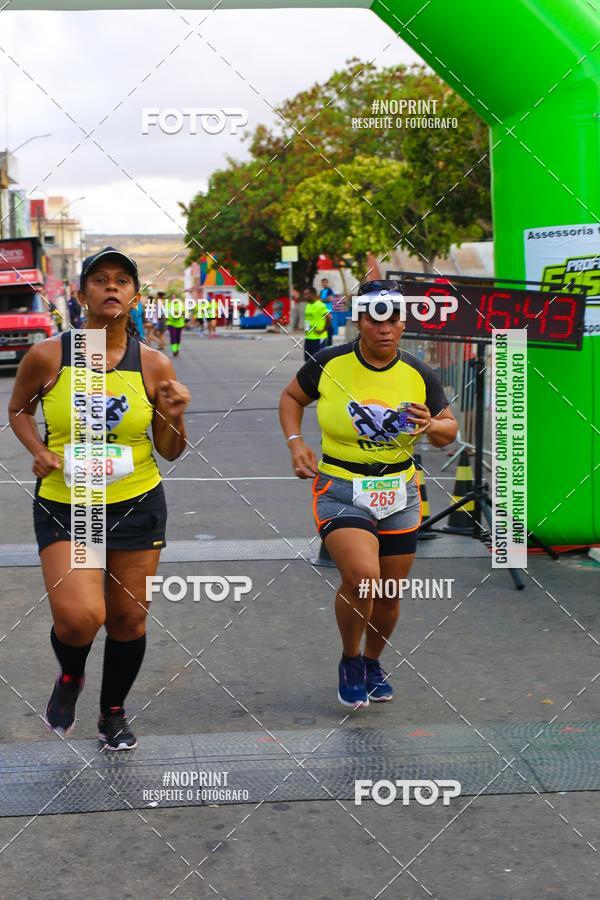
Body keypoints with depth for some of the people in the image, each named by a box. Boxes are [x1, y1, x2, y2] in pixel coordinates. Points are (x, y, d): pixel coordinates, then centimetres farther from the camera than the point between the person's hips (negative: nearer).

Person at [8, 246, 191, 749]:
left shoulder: (154, 365, -4)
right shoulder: (48, 356, -8)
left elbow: (170, 452, 4)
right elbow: (19, 410, 11)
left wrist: (174, 419, -16)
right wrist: (39, 452, -6)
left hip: (137, 504, 2)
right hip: (64, 506, -2)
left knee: (128, 618, 10)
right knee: (77, 616, -18)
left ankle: (113, 712, 37)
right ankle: (70, 676, 19)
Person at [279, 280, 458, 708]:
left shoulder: (419, 374, -2)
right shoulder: (329, 364, -8)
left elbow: (449, 429, 8)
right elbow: (291, 397, 10)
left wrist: (432, 426, -15)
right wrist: (295, 441, -5)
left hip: (399, 495, 3)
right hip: (340, 491, -3)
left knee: (388, 595, 12)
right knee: (361, 576, -25)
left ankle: (372, 663, 42)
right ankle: (350, 661, 4)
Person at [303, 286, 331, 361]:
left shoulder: (319, 305, -14)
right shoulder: (308, 305, 12)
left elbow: (329, 317, -22)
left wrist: (323, 330, -17)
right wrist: (306, 330, 13)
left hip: (318, 338, -9)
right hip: (308, 337, 9)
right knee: (308, 359, 11)